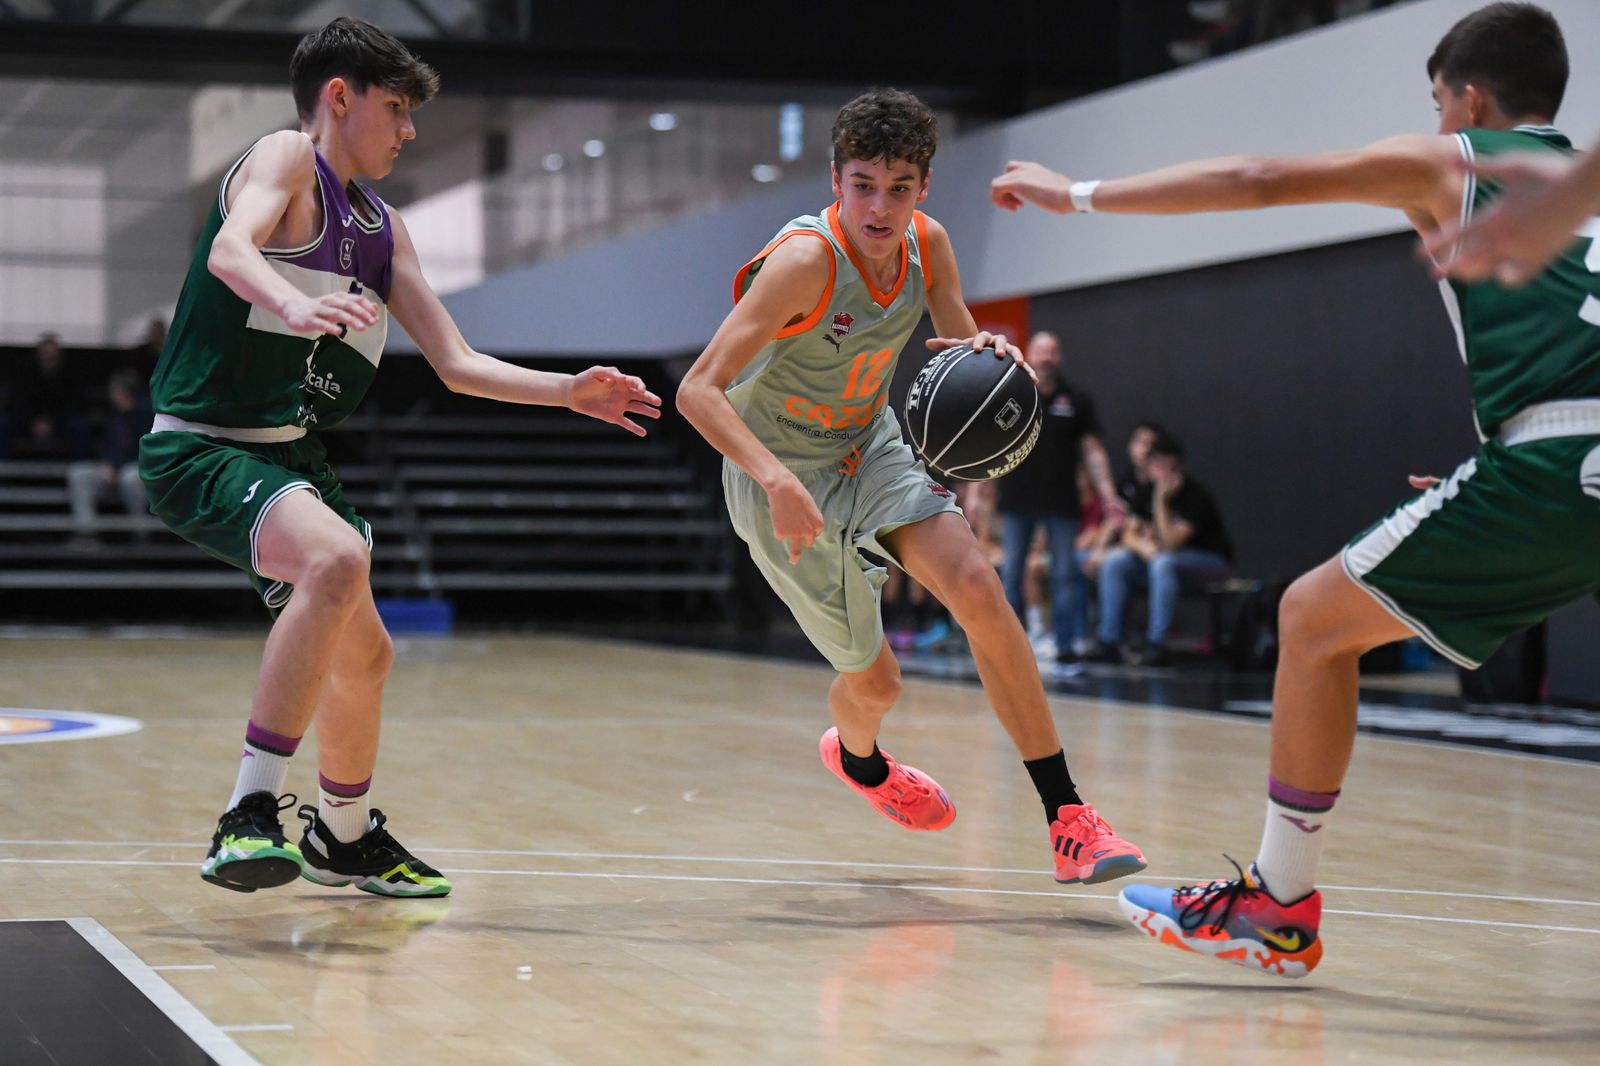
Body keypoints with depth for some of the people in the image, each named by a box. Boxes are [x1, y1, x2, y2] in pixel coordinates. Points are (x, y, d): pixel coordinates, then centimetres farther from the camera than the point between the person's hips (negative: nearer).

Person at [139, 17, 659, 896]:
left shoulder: (382, 230, 17)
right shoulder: (287, 159, -7)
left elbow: (456, 364, 19)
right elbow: (230, 247, -29)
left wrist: (568, 392, 8)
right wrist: (294, 304, -49)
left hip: (291, 459, 10)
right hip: (203, 449, -9)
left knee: (362, 655, 21)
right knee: (338, 560, -35)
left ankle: (343, 837, 45)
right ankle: (248, 820, -35)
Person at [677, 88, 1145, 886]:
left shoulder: (927, 244, -10)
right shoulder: (806, 260, -29)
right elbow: (698, 390, -33)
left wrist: (991, 355, -24)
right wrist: (778, 483, -47)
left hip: (871, 447, 5)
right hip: (782, 479, -4)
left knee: (978, 591, -21)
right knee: (875, 682, 5)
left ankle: (1067, 818, -16)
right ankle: (858, 759, 46)